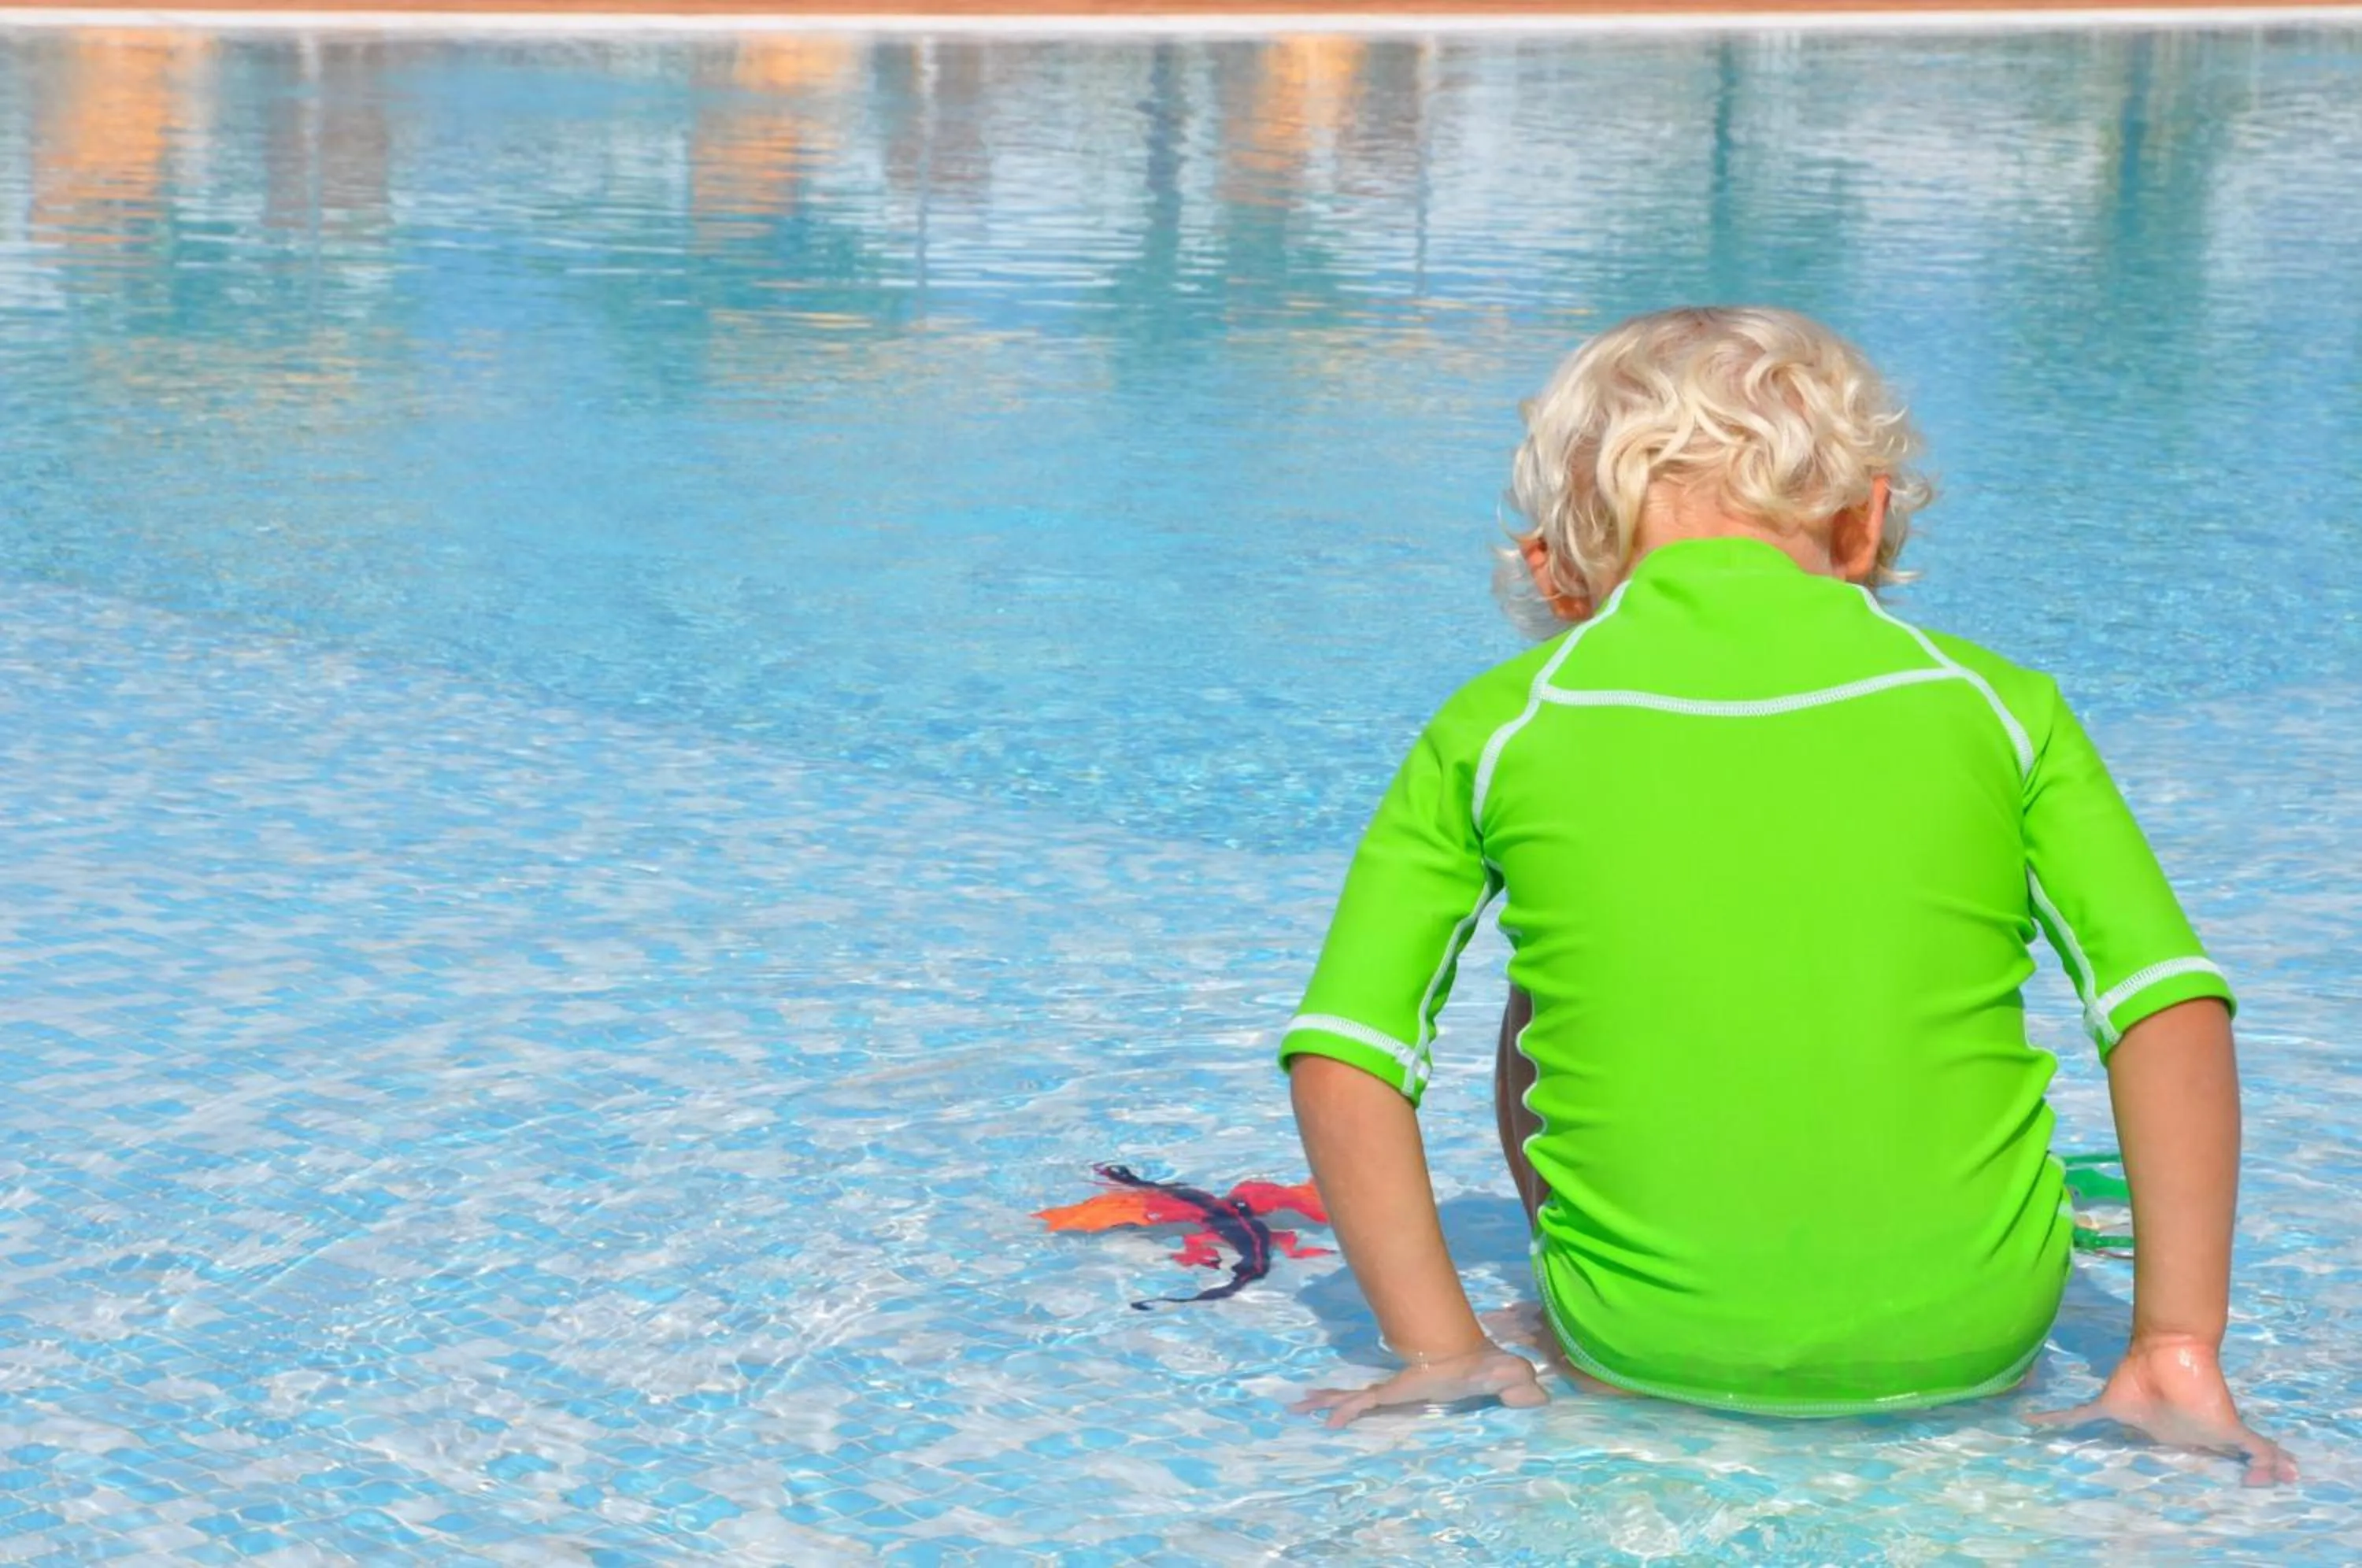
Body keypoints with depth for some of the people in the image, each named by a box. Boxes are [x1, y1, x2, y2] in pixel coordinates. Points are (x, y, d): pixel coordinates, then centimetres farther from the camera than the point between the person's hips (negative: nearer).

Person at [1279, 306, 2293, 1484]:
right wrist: (2176, 1354, 2)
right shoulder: (1992, 702, 6)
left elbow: (1341, 1056, 0)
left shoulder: (1496, 726, 5)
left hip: (1653, 1345, 0)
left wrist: (1442, 1355, 5)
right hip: (1963, 1340, 0)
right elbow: (2173, 1010, -1)